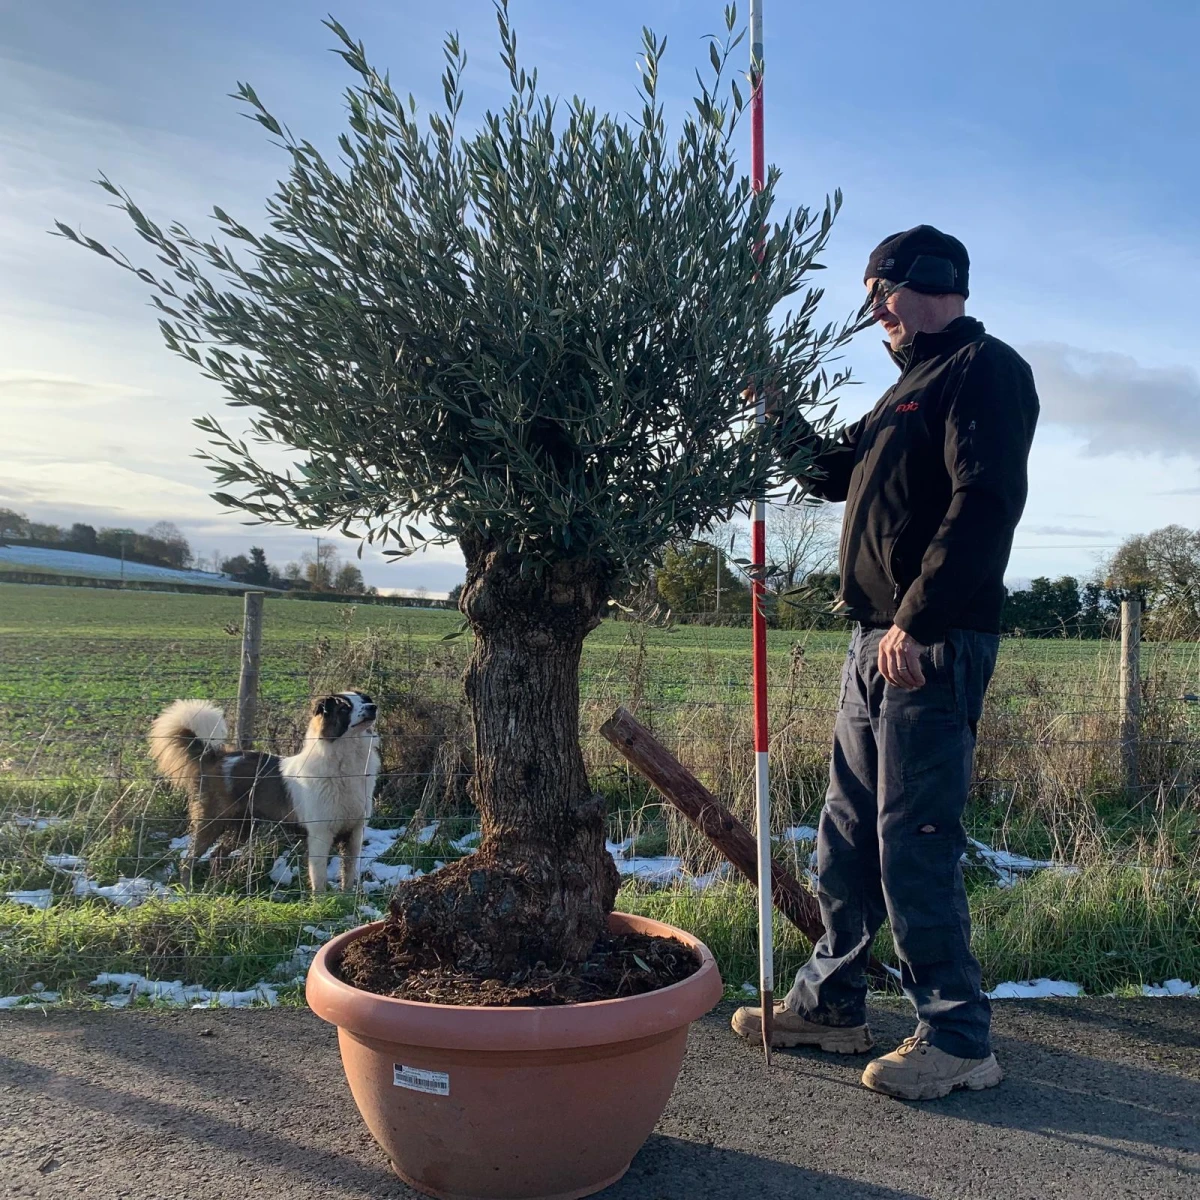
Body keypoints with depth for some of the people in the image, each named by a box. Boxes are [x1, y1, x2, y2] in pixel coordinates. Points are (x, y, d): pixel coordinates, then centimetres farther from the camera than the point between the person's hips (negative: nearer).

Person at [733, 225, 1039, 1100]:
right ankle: (829, 1004, 26)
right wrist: (777, 410, 22)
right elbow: (832, 472, 32)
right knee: (847, 837, 14)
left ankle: (957, 1041, 9)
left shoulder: (984, 368, -6)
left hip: (933, 645, -10)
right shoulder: (911, 385, 23)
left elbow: (985, 503, -20)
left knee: (915, 846, -5)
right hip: (876, 640, 10)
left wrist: (916, 619, -25)